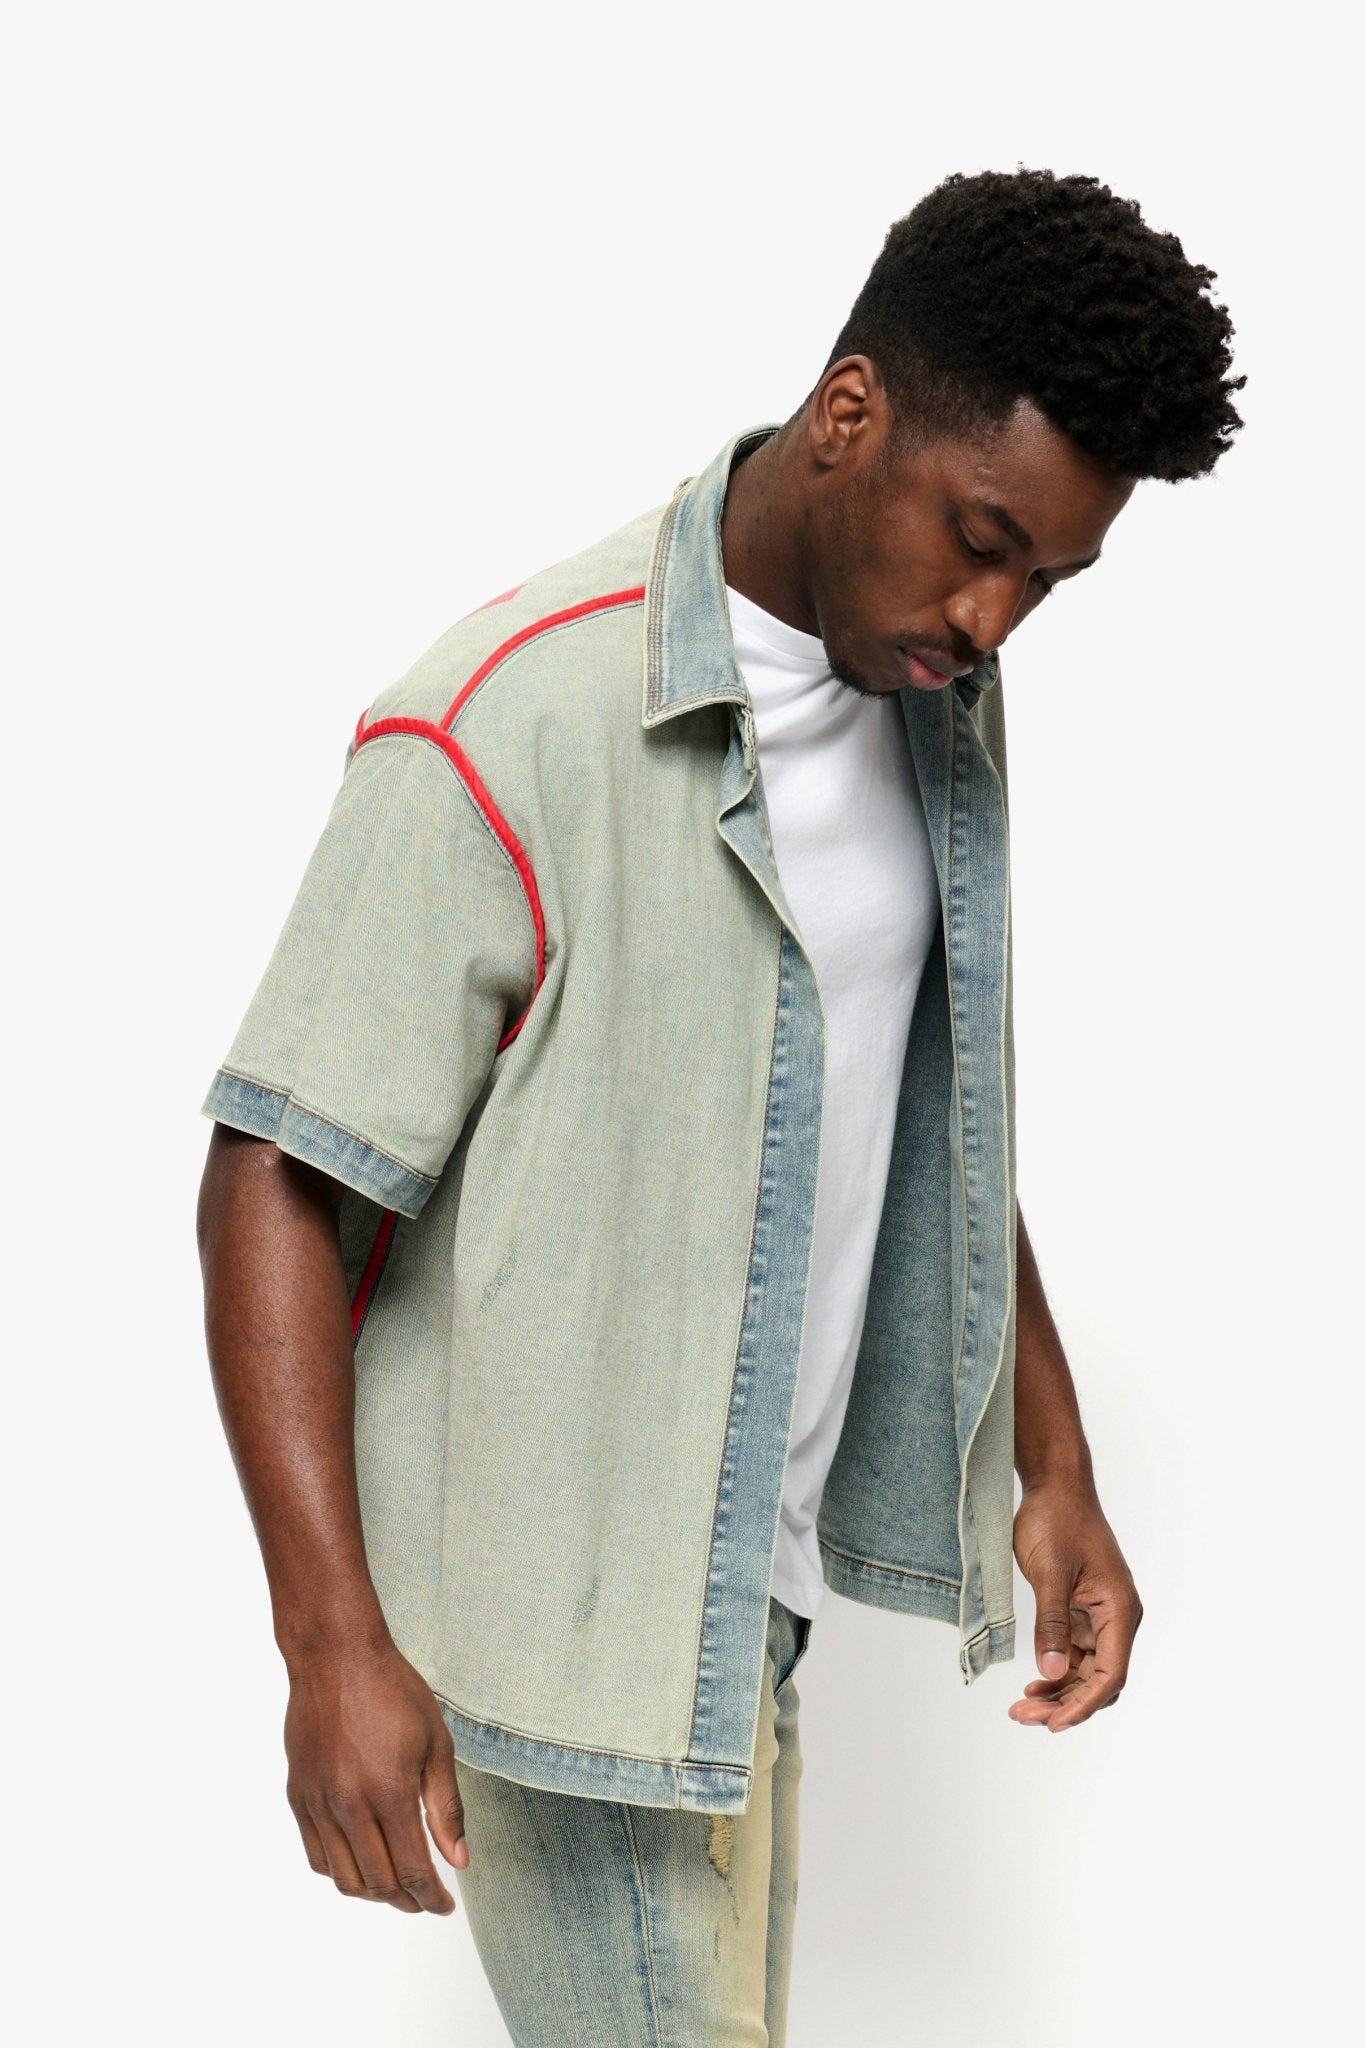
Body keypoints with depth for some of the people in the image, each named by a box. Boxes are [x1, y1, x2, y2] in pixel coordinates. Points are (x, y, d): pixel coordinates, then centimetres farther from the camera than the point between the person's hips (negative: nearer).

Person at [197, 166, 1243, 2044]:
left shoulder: (939, 699, 4)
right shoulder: (513, 728, -22)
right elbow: (274, 1186, -20)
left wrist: (1051, 1467, 12)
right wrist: (333, 1637, -26)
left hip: (747, 1579, 8)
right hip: (564, 1601, -8)